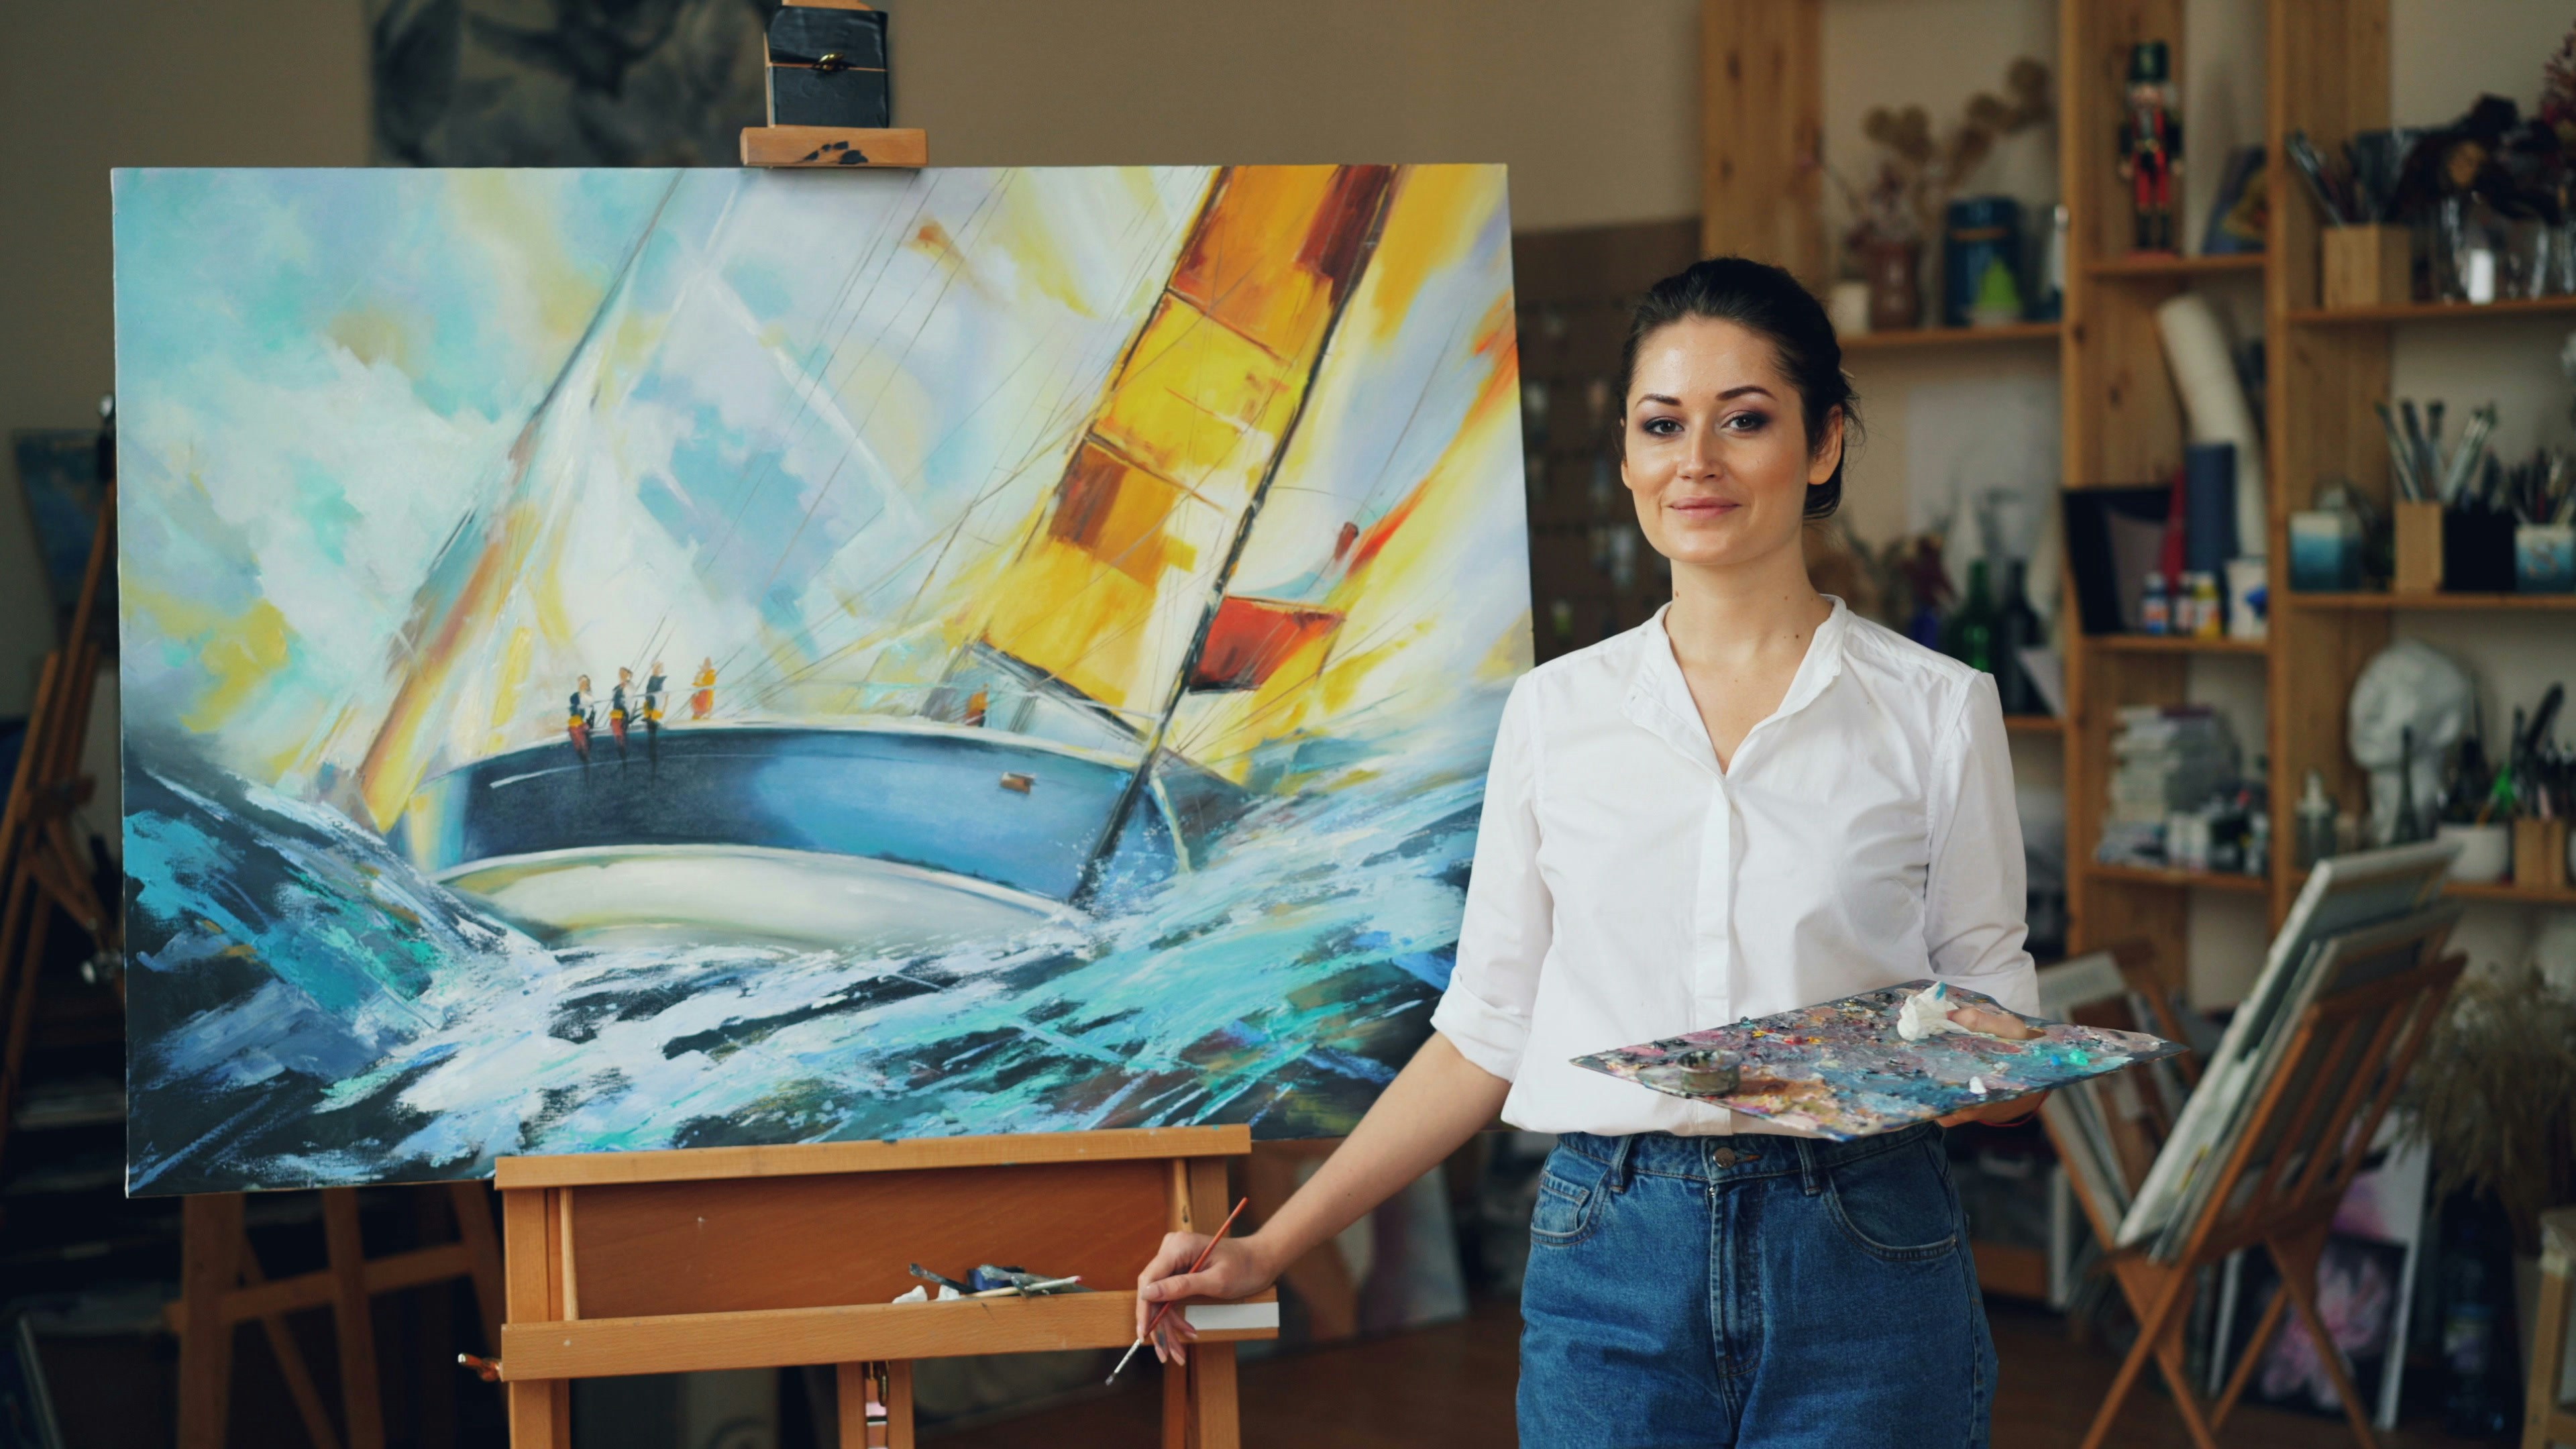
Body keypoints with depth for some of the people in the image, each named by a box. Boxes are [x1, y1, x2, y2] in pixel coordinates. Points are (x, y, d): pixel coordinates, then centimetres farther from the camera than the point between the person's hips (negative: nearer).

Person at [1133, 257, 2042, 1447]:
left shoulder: (1938, 709, 2)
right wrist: (1270, 1248, 7)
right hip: (1613, 1272, 1)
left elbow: (1993, 1006, 7)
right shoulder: (1556, 710, 7)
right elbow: (1490, 1027, 10)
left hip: (1861, 1269, -1)